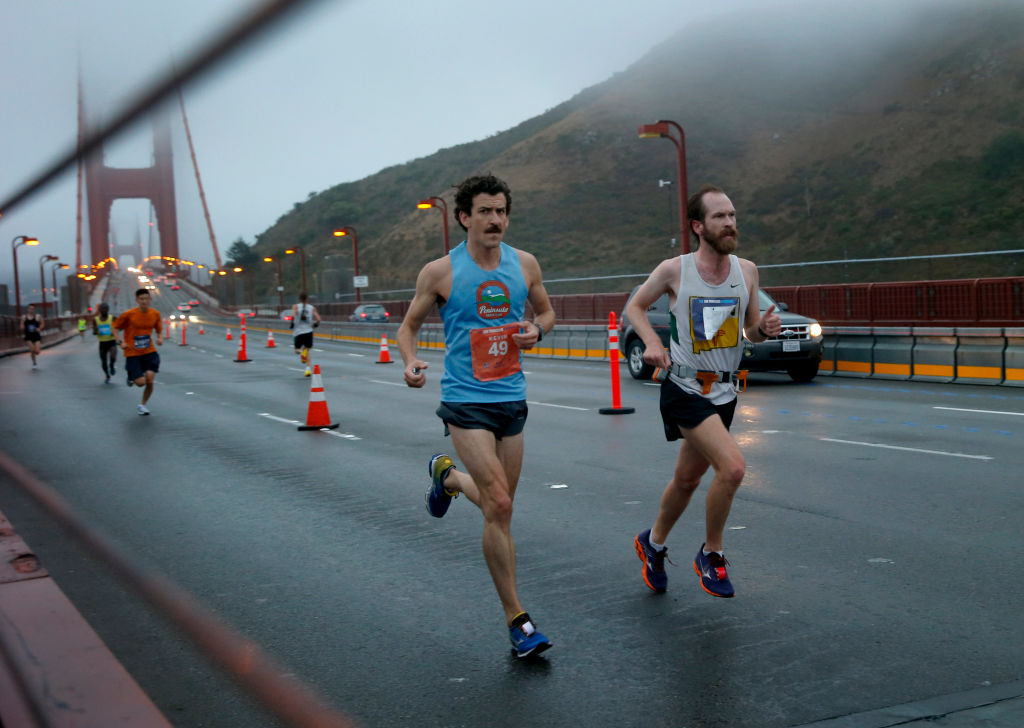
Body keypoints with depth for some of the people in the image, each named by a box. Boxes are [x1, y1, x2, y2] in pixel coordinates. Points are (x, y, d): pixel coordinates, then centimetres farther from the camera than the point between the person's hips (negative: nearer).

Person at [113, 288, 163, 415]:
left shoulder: (155, 314, 0)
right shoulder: (128, 314, -10)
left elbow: (159, 330, 15)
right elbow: (116, 327, 2)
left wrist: (160, 338, -6)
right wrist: (120, 342, -11)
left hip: (149, 352, 2)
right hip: (132, 353, -2)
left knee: (150, 380, -13)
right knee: (141, 382, -12)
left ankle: (142, 405, 13)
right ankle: (131, 377, 28)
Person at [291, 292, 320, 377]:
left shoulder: (296, 306, 0)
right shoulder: (312, 307, 5)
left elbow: (293, 316, -18)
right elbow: (318, 319, -5)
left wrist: (292, 324, -2)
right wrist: (315, 325, 15)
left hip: (299, 331, -1)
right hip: (309, 331, 1)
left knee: (297, 350, 16)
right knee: (307, 350, 13)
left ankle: (300, 352, -23)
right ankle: (308, 369, -5)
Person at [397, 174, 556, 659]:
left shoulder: (525, 265, 4)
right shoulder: (439, 272, -6)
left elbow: (546, 311, 19)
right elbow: (409, 325, 5)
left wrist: (536, 330, -4)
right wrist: (411, 361, -15)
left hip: (512, 399, 5)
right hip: (465, 401, -5)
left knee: (499, 506, 15)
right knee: (499, 506, -14)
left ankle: (446, 475, 48)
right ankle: (516, 619, -3)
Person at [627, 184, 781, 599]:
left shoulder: (746, 270, 1)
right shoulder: (674, 270, -10)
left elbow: (751, 331, 12)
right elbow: (635, 306, 6)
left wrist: (765, 328, -11)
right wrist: (651, 341, -12)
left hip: (724, 393, 5)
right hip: (685, 390, -5)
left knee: (687, 479, 17)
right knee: (732, 466, -22)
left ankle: (653, 543, 42)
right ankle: (711, 555, 0)